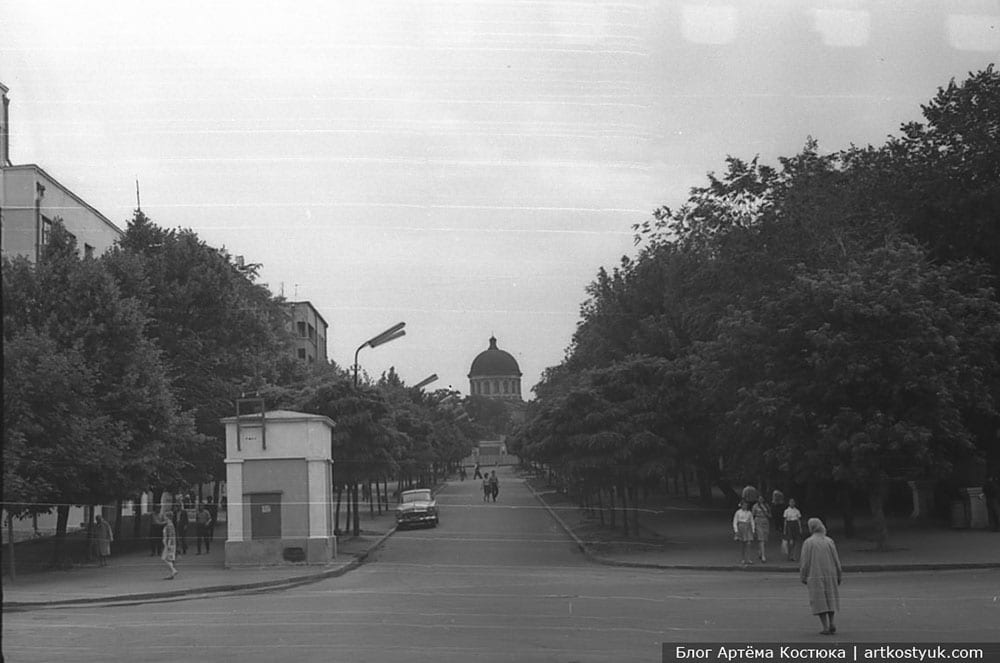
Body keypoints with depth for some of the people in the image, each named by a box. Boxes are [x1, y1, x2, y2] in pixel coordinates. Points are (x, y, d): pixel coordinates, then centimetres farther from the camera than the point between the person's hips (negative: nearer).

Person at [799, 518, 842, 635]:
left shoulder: (808, 543, -10)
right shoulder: (829, 541, -2)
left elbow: (805, 562, -10)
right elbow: (836, 560, -1)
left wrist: (803, 577, 0)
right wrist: (839, 576, 8)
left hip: (815, 576, -3)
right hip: (830, 575, 3)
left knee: (819, 601, 3)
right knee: (830, 598, 19)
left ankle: (826, 627, -3)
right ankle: (831, 623, 9)